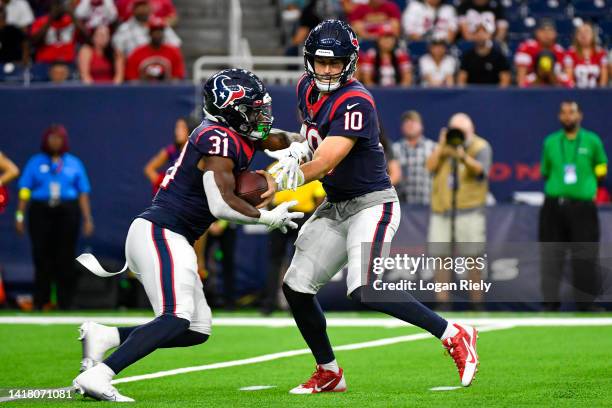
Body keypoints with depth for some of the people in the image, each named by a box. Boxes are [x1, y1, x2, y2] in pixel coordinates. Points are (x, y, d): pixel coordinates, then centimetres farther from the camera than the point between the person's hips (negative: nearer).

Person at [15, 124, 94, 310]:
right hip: (41, 212, -1)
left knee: (65, 260, 0)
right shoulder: (36, 162, 9)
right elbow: (25, 190, 4)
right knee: (42, 258, -1)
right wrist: (20, 215, -5)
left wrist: (87, 219, 2)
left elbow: (83, 193, 9)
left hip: (67, 213, 1)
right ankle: (40, 303, 3)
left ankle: (65, 305, 5)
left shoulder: (74, 163, 11)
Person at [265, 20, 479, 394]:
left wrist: (281, 180, -38)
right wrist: (302, 145, 4)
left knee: (364, 289, -25)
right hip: (334, 207, 9)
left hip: (371, 204, -9)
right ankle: (329, 373, 21)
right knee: (296, 286, 6)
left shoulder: (356, 102, -21)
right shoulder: (307, 88, 4)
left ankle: (454, 336, -18)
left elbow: (327, 161, -29)